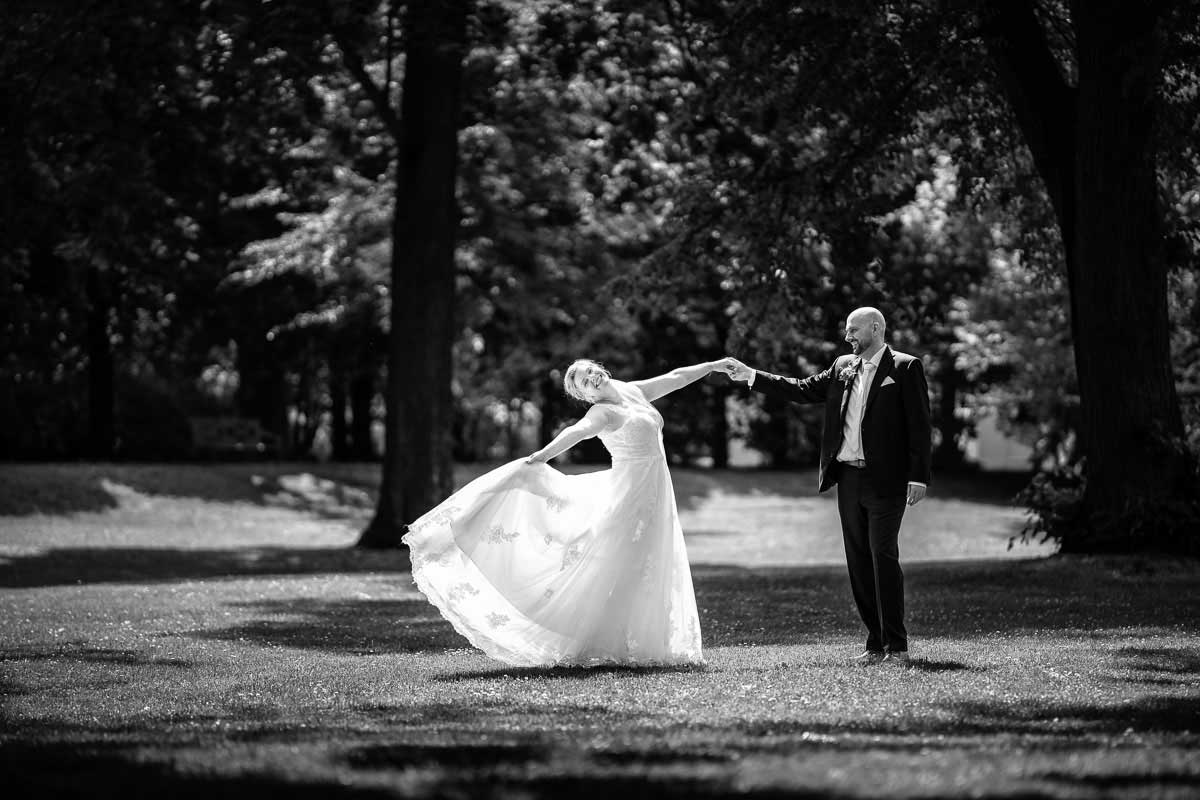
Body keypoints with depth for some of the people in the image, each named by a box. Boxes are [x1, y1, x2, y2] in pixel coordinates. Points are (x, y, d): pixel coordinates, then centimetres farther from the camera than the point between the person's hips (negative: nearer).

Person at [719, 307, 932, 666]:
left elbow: (919, 425, -7)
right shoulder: (843, 367, 14)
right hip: (848, 478, 6)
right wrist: (749, 376, 10)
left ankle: (896, 646, -6)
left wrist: (918, 476, -14)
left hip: (885, 480, -6)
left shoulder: (905, 368, -3)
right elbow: (803, 390, 16)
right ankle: (876, 643, 12)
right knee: (859, 562, 6)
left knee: (883, 557, -11)